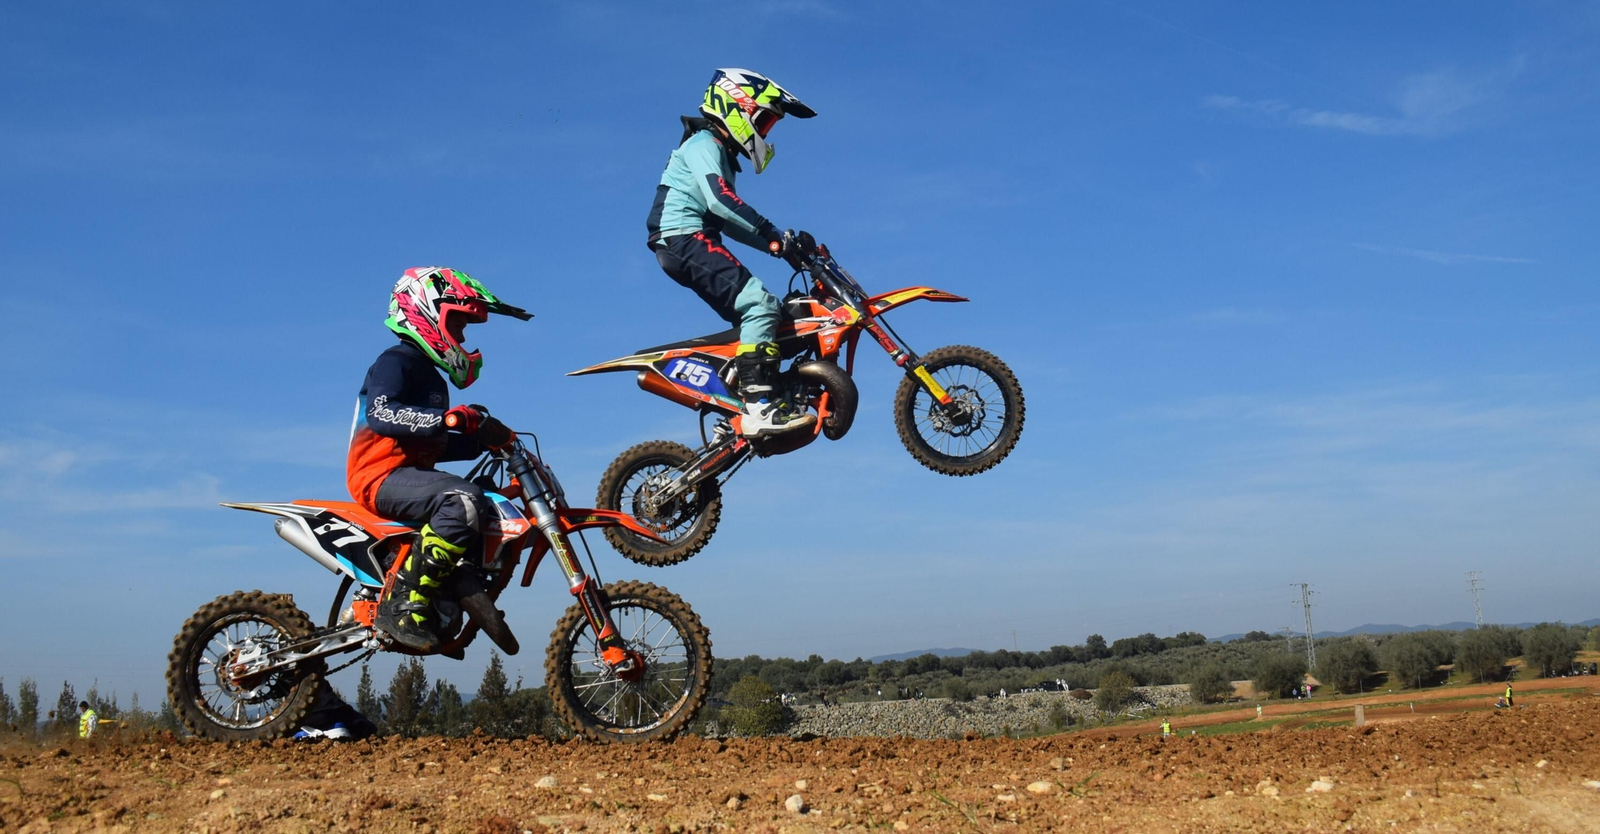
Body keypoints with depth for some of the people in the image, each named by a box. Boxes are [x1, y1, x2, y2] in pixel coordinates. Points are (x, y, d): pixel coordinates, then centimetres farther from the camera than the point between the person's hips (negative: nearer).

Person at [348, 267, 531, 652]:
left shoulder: (428, 374, 26)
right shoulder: (397, 362, -5)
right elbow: (380, 413, -26)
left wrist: (484, 439, 12)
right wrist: (447, 418, -32)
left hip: (410, 476, 10)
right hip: (382, 475, -10)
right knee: (464, 501, -36)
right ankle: (403, 603, -33)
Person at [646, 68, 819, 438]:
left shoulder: (721, 153, 27)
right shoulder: (704, 144, -4)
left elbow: (730, 221, 26)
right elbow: (720, 201, -21)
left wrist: (772, 243, 14)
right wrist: (772, 234, -21)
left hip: (690, 244, 10)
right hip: (685, 239, -10)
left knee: (754, 315, 8)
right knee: (760, 303, -22)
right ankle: (759, 408, -31)